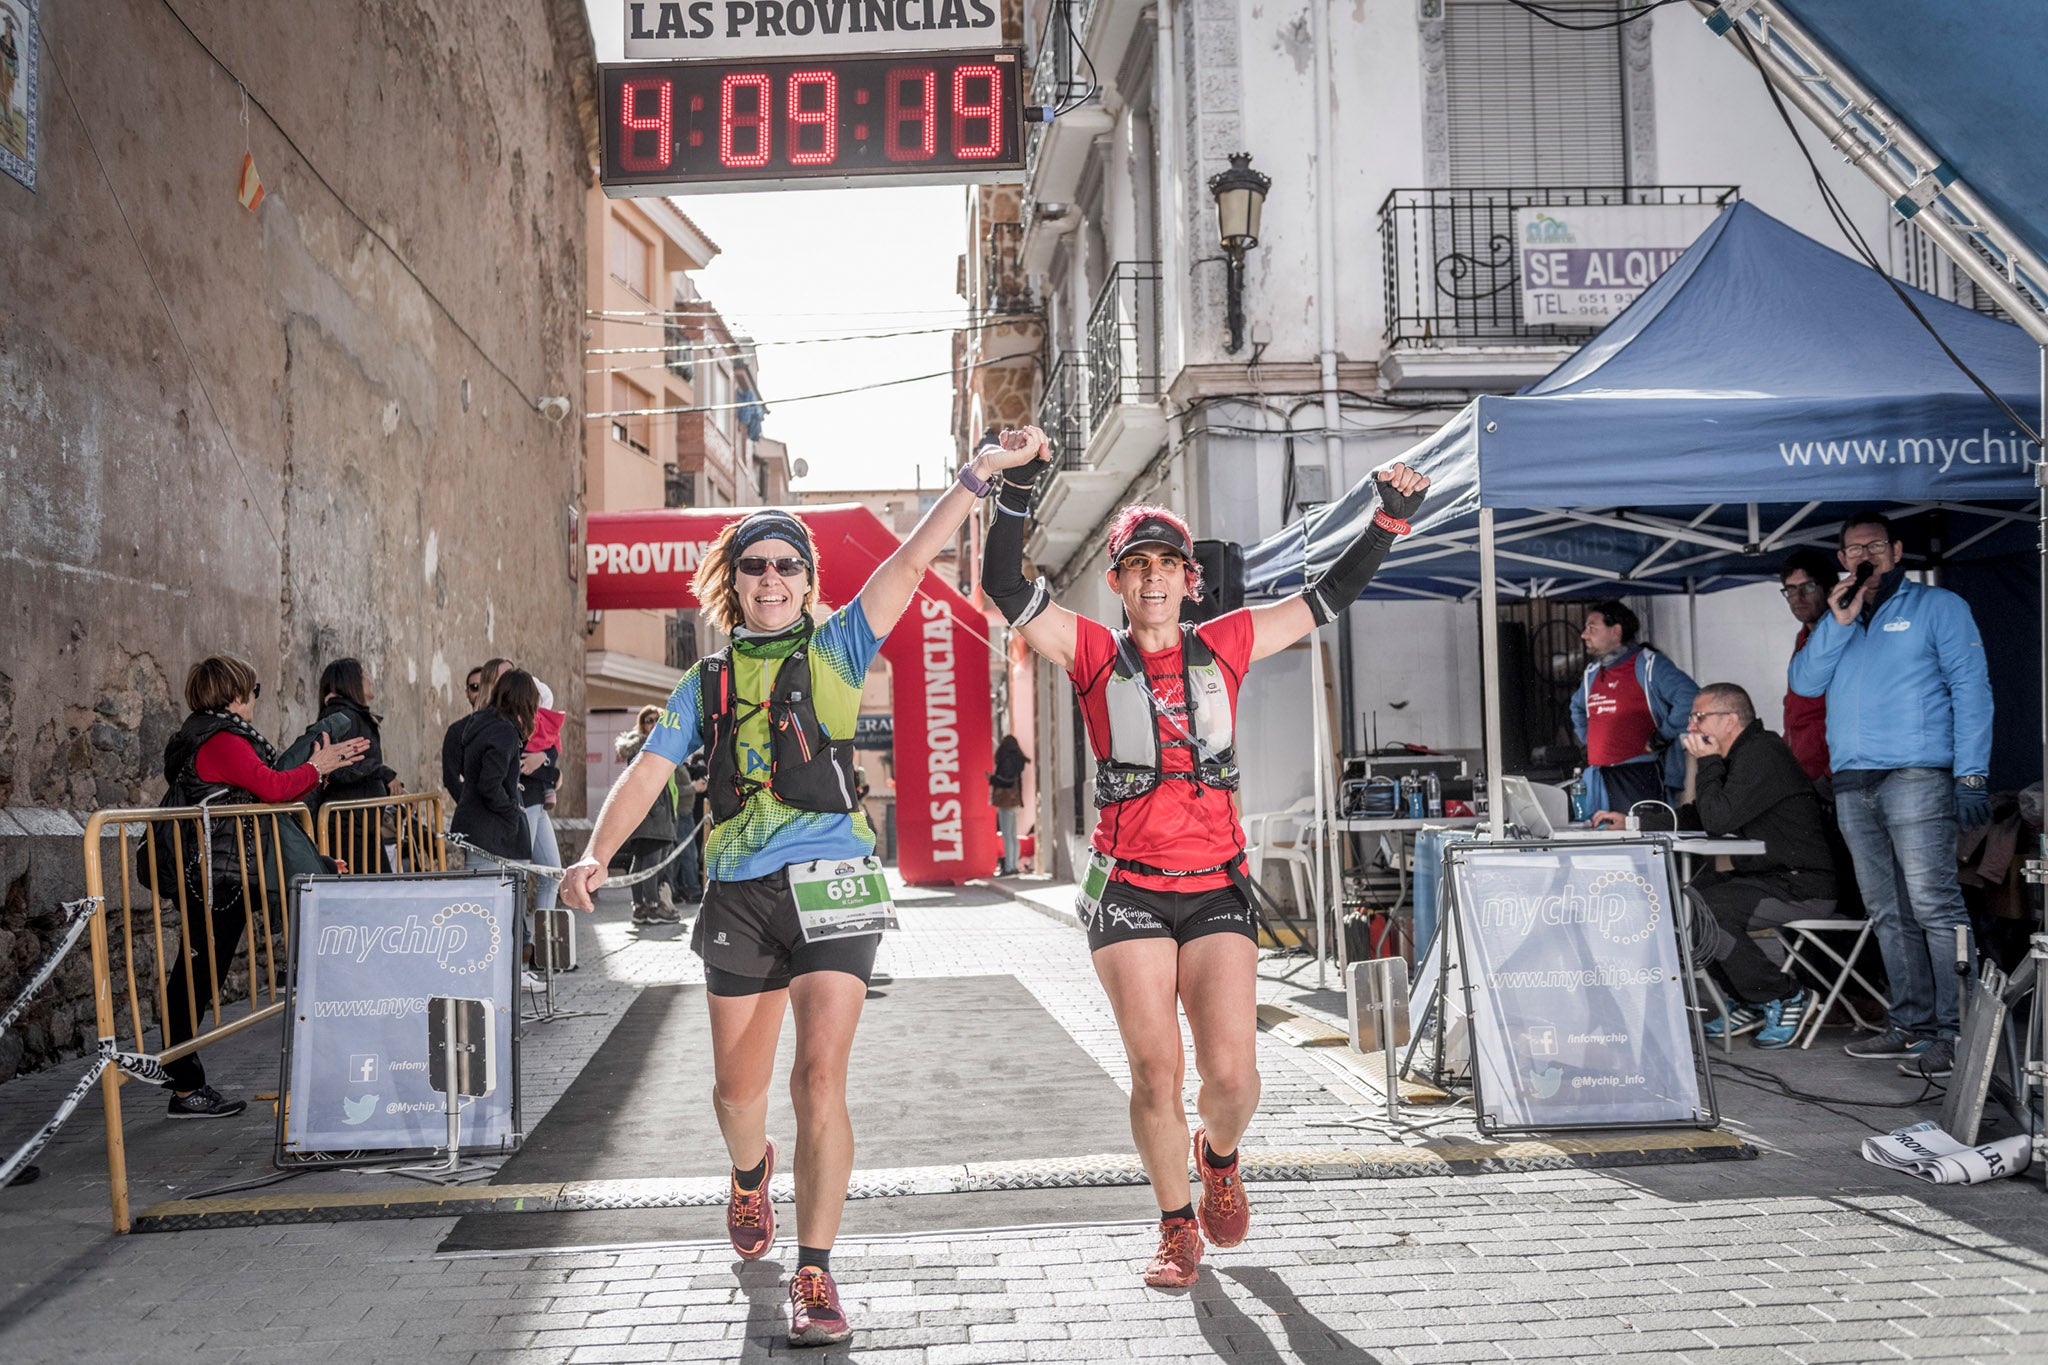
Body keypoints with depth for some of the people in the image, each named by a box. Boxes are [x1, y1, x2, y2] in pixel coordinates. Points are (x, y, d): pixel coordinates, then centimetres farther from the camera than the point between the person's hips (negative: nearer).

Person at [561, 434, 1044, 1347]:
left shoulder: (836, 649, 7)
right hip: (739, 894, 3)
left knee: (819, 1078, -12)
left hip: (829, 881, -3)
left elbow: (910, 562, -2)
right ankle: (751, 1178, 48)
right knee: (738, 1086, 13)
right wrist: (598, 855, -9)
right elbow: (649, 771, 6)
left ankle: (815, 1279, -2)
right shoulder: (706, 683, 13)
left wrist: (977, 475, -10)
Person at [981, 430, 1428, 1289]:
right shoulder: (1095, 654, 3)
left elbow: (1329, 596, 13)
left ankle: (1219, 1157, 29)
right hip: (1128, 888, -1)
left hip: (1216, 886, 1)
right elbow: (1004, 586, -7)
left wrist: (1389, 520, 7)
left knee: (1230, 1069, -7)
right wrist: (1016, 493, -15)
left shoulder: (1223, 645, 8)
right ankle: (1177, 1225, 20)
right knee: (1156, 1071, -3)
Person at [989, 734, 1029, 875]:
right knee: (1013, 836, 13)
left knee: (1007, 836, -7)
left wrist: (992, 778, -9)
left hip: (1006, 801, -9)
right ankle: (1013, 866, 18)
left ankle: (1009, 867, -6)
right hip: (1014, 801, 9)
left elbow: (1007, 781, -20)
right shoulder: (1017, 760, 12)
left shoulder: (1007, 760, -15)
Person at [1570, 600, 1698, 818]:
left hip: (1641, 775, -7)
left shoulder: (1648, 664, -5)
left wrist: (1663, 737, -14)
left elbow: (1690, 697, -17)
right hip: (1599, 779, 7)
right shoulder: (1592, 673, 19)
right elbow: (1578, 707, 40)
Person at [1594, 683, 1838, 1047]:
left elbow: (1718, 819, -24)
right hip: (1770, 878, 11)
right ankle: (1751, 1004, 11)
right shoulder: (1744, 755, 16)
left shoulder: (1761, 753, -16)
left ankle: (1784, 998, -9)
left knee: (1697, 911, -25)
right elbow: (1693, 818, 22)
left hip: (1801, 888, -11)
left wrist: (1708, 763, -10)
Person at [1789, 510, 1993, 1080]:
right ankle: (1911, 1025, 13)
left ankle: (1956, 1031, -11)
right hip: (1852, 782, 6)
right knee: (1888, 915, 7)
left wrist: (1971, 775, -11)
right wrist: (1838, 621, -1)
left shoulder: (1937, 606, 6)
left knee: (1933, 904, -12)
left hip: (1915, 776, -6)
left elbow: (1970, 689, -1)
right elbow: (1805, 682, 10)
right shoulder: (1836, 620, 22)